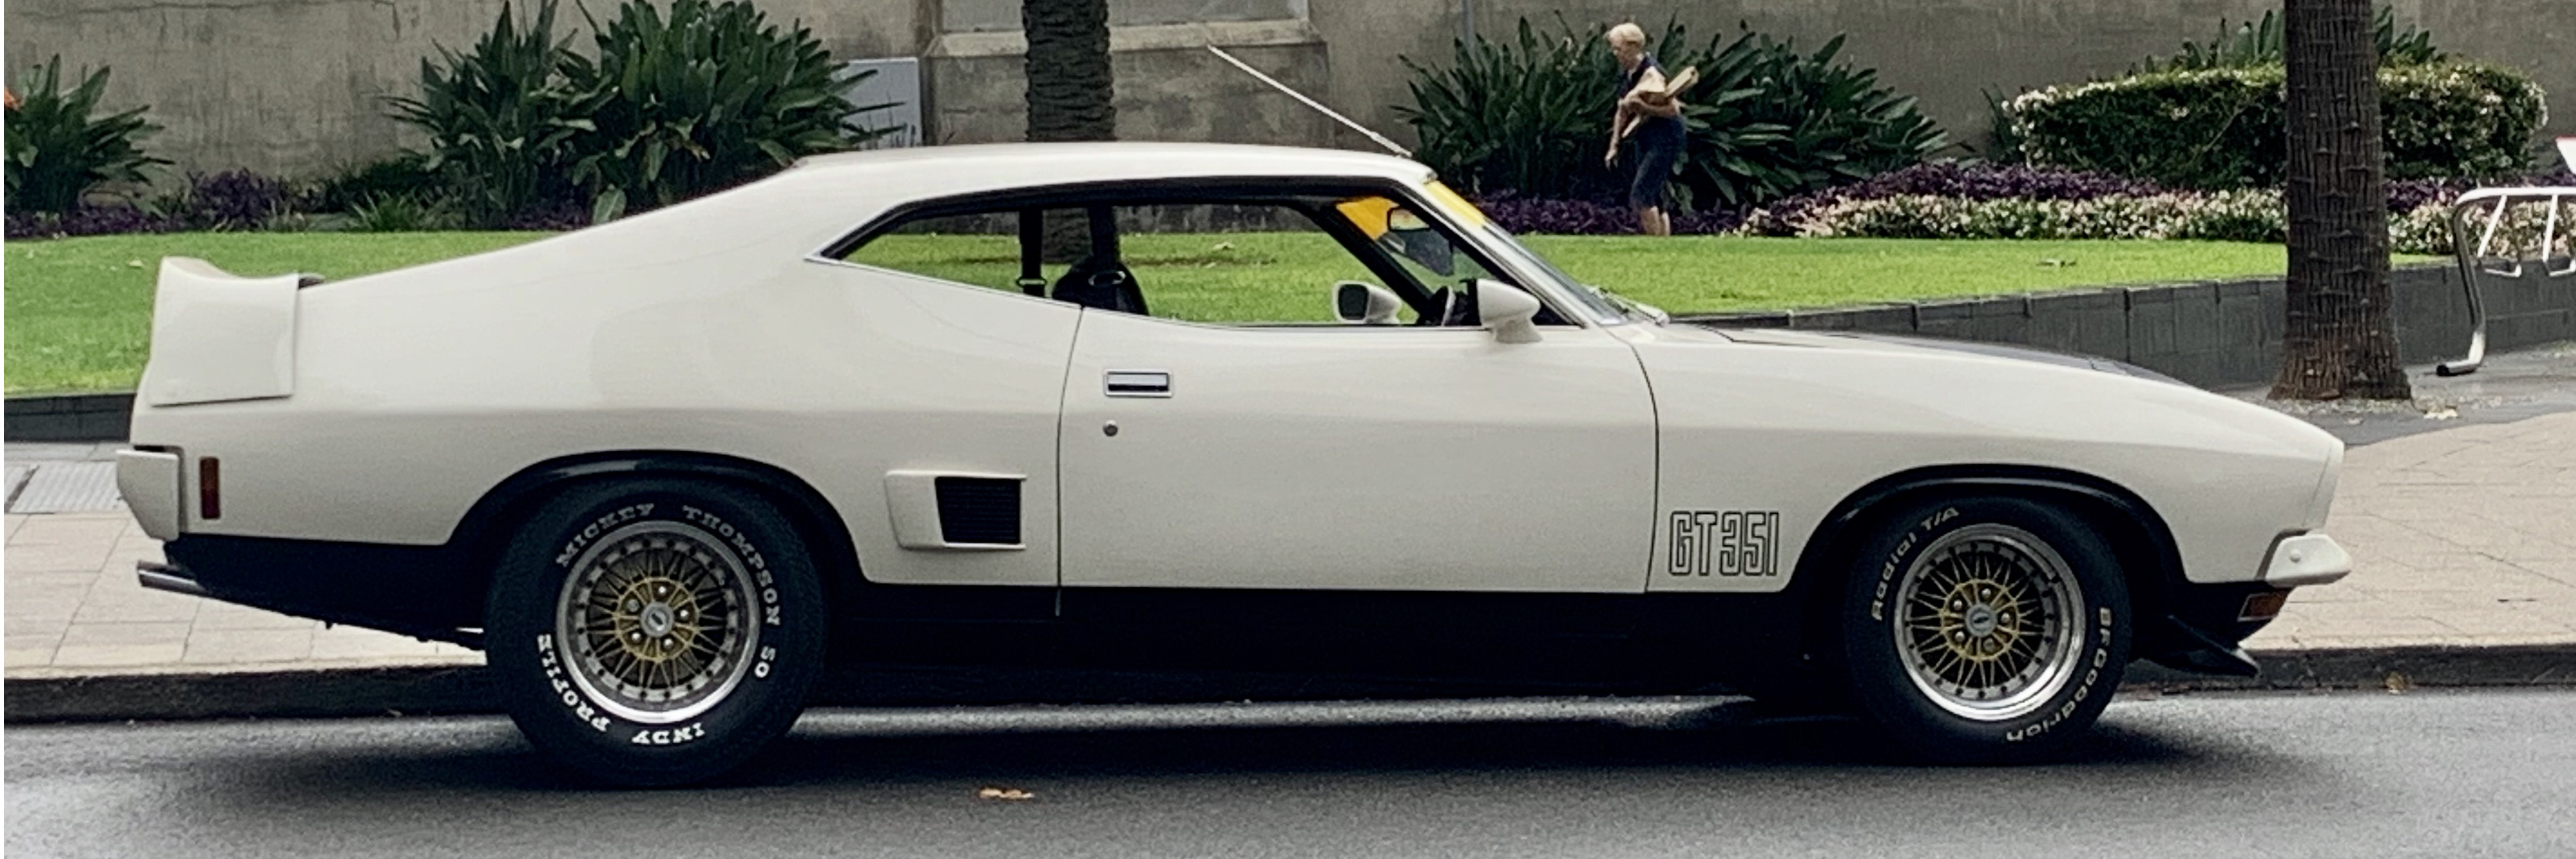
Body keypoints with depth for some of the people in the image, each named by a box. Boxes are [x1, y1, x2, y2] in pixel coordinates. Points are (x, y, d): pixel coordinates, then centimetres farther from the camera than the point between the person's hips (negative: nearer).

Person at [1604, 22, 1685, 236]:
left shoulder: (1651, 73, -18)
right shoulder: (1626, 74, 10)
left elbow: (1673, 110, -20)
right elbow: (1622, 112, 20)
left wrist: (1643, 106, -28)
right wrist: (1614, 146, 17)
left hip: (1664, 140, -9)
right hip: (1645, 140, 9)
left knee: (1640, 195, -15)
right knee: (1652, 200, 9)